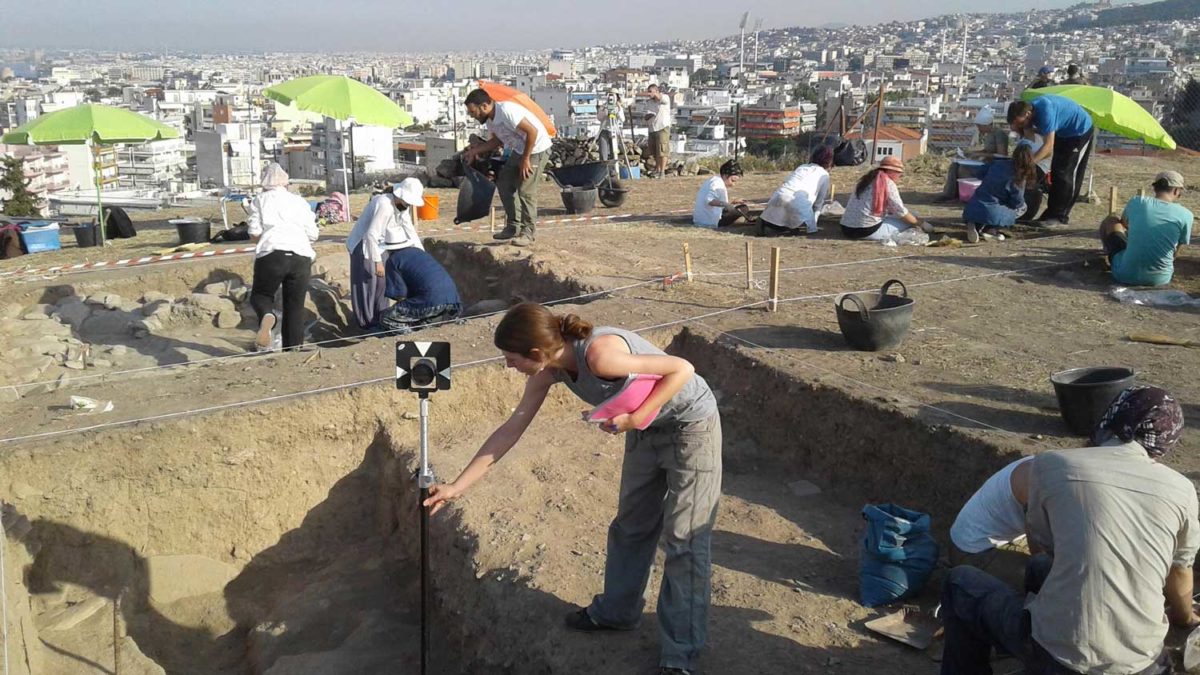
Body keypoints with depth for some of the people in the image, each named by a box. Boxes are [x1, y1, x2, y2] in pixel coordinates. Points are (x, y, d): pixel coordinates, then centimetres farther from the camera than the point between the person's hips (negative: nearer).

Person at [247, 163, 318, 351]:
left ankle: (267, 315, -19)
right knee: (295, 307, 10)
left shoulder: (261, 200, 11)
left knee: (260, 295, 15)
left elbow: (254, 233, 2)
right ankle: (293, 348, 7)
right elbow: (313, 234, 11)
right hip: (301, 256, 2)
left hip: (271, 254, -2)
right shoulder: (299, 201, 16)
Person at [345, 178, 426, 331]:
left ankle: (380, 316, 29)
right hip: (363, 245, -9)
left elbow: (409, 229, 2)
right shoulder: (384, 205, -33)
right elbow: (371, 235, -34)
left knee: (382, 280, 16)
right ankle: (367, 322, 7)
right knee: (366, 283, -2)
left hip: (378, 244, 9)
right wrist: (378, 262, -31)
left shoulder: (402, 205, -6)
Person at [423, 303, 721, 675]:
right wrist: (457, 486, -1)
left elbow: (682, 369, -29)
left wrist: (633, 419, -29)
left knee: (684, 539, -3)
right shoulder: (549, 369, -10)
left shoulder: (599, 354, -35)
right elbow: (511, 429, -2)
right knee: (630, 524, 20)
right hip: (647, 430, 8)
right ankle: (616, 610, 41)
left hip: (691, 424, -8)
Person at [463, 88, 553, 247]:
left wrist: (525, 159, -21)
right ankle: (513, 226, 17)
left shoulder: (506, 111, -28)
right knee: (504, 182, 9)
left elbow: (532, 131, -28)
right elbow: (497, 140, 17)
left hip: (537, 149, -10)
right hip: (519, 150, 10)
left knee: (525, 190, -12)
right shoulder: (490, 119, 1)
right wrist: (475, 150, 6)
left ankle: (528, 231, 1)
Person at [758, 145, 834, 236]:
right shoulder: (824, 175, 15)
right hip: (798, 203, -5)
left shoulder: (801, 167, 30)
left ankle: (766, 222, -4)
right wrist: (814, 220, 27)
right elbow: (819, 201, 17)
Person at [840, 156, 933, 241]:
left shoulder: (866, 180, 17)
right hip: (868, 232, -8)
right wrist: (921, 224, 9)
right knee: (909, 220, 3)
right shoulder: (888, 184, -6)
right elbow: (901, 212, -4)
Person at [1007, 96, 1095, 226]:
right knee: (1056, 173, 9)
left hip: (1080, 130, -9)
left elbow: (1048, 146, -37)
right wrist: (1019, 128, -24)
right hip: (1064, 132, 9)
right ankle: (1053, 213, 14)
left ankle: (1060, 216, -4)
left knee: (1065, 174, -10)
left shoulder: (1044, 111, -37)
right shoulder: (1030, 109, -11)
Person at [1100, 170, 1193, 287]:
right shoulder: (1185, 215, -7)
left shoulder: (1136, 202, -5)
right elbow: (1176, 249, 7)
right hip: (1161, 279, 1)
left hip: (1126, 276, -1)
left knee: (1111, 221, 22)